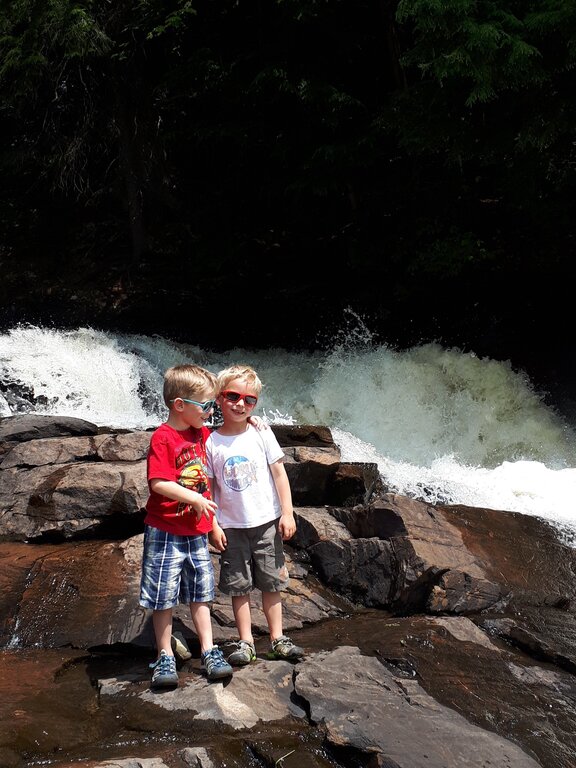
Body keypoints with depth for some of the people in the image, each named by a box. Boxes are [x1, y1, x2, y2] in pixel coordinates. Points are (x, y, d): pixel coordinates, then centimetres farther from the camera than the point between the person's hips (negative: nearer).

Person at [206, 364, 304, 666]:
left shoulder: (261, 434, -3)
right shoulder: (211, 442, -5)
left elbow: (279, 474, 0)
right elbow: (208, 487, -1)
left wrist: (287, 513, -3)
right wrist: (212, 525, -4)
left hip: (266, 522, 1)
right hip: (231, 527, 0)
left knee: (271, 583, 9)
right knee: (239, 587, 6)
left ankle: (277, 638, 20)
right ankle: (246, 643, 16)